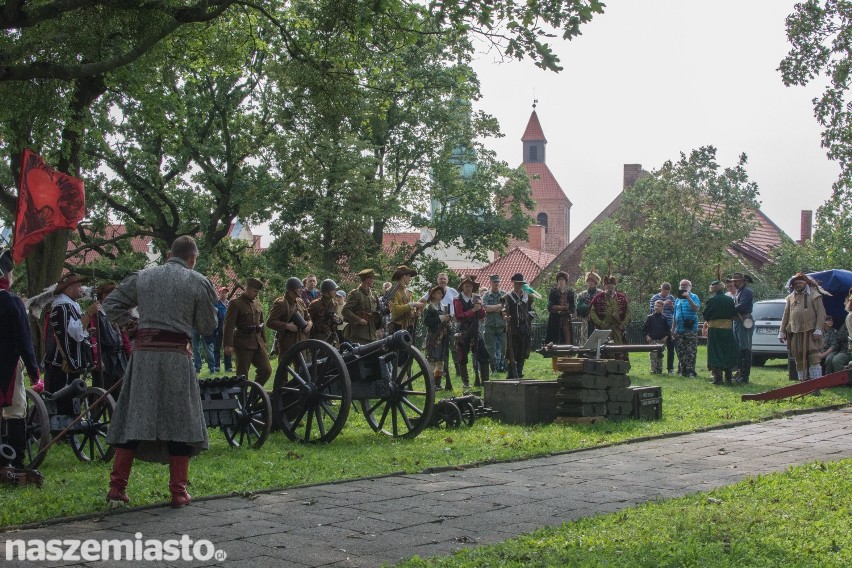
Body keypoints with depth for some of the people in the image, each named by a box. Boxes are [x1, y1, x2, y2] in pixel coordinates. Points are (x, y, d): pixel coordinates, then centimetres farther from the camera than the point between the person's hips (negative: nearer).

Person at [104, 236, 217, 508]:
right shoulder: (199, 283, 1)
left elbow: (111, 304, 12)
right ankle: (178, 491, 7)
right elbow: (207, 327, 6)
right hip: (176, 355, -3)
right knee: (180, 421, 5)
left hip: (143, 353, 3)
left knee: (134, 418, 8)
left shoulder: (142, 276, 11)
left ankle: (117, 488, 8)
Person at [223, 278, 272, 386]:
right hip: (243, 344, -7)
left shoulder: (257, 303, 13)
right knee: (242, 374, -1)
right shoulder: (236, 304, -8)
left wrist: (264, 341, 22)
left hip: (258, 343, 7)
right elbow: (228, 325, -14)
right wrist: (228, 345, -21)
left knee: (267, 370, 4)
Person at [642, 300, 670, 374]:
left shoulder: (664, 318, 6)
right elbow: (644, 327, 4)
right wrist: (646, 336, -4)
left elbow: (668, 328, 12)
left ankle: (659, 369, 15)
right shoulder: (650, 317, 1)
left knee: (660, 355, 8)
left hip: (661, 340, 2)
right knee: (653, 355, -6)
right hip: (652, 340, -2)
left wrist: (666, 336, 0)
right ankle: (654, 370, -4)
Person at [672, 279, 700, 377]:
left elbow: (696, 308, -18)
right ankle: (683, 370, 14)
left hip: (691, 329, -6)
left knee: (691, 351, -7)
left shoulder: (693, 297, 1)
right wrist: (673, 329, 15)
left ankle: (691, 371, -5)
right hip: (679, 329, 6)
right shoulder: (677, 300, 18)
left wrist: (688, 298, -23)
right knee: (681, 352, 7)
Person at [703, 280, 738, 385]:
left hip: (714, 329, -4)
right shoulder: (730, 300, 1)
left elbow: (705, 315, -7)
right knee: (728, 352, 12)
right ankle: (728, 377, 14)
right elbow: (734, 316, 7)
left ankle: (717, 377, -2)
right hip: (727, 328, 4)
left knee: (715, 353, 1)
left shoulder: (711, 300, -12)